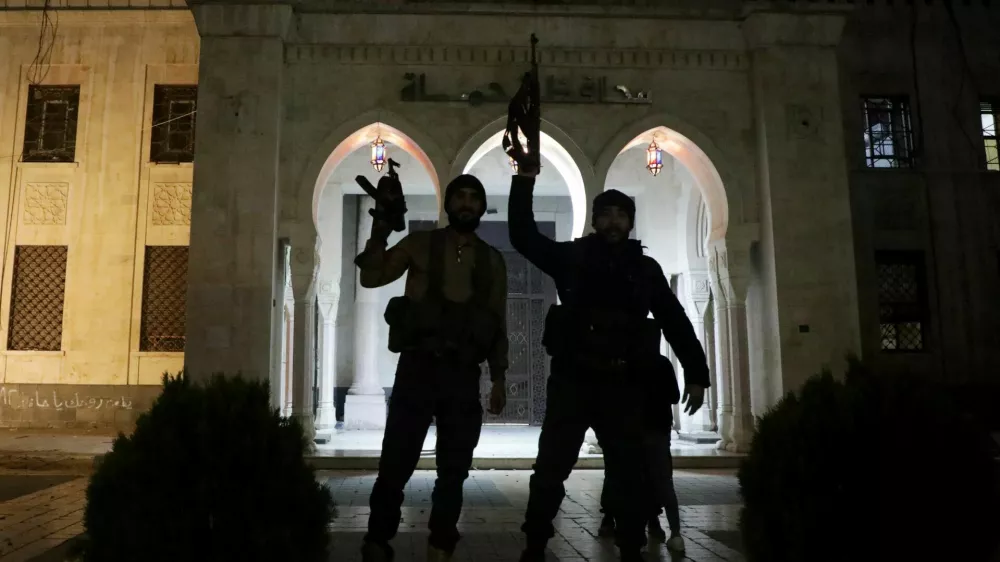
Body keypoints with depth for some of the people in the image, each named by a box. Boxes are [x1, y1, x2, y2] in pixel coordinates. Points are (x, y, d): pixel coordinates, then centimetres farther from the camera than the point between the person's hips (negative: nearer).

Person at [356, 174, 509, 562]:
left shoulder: (492, 260, 11)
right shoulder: (419, 244, 6)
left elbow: (499, 323, 11)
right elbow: (371, 277, 2)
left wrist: (498, 378, 6)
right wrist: (380, 233, -11)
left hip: (464, 374, 2)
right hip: (418, 367, -2)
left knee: (454, 470, 7)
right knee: (396, 463, -3)